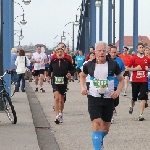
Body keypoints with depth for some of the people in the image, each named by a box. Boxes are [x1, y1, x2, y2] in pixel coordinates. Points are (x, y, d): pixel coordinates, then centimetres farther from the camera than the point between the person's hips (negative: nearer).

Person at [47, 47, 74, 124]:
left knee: (61, 99, 14)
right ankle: (57, 115, -18)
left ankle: (61, 113, 35)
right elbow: (50, 69, 21)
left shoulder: (67, 61, -2)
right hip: (55, 81, -1)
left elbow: (72, 69, 7)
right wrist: (49, 76, 13)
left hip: (64, 82, 1)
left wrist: (70, 73, -12)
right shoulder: (53, 61, 3)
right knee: (57, 98, -15)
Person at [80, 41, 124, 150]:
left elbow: (121, 80, 6)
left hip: (109, 98, 2)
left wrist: (118, 91, -12)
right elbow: (82, 76, 18)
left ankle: (100, 139, 47)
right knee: (96, 125, -17)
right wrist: (83, 87, 2)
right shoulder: (89, 65, -4)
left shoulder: (113, 65, -6)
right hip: (94, 98, -1)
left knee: (106, 127, 15)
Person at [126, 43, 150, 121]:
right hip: (135, 80, -1)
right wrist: (136, 68, -13)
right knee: (134, 97, 12)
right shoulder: (133, 58, -1)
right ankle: (131, 106, 44)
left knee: (143, 98, -9)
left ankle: (141, 114, -8)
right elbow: (128, 68, 1)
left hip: (144, 81, 1)